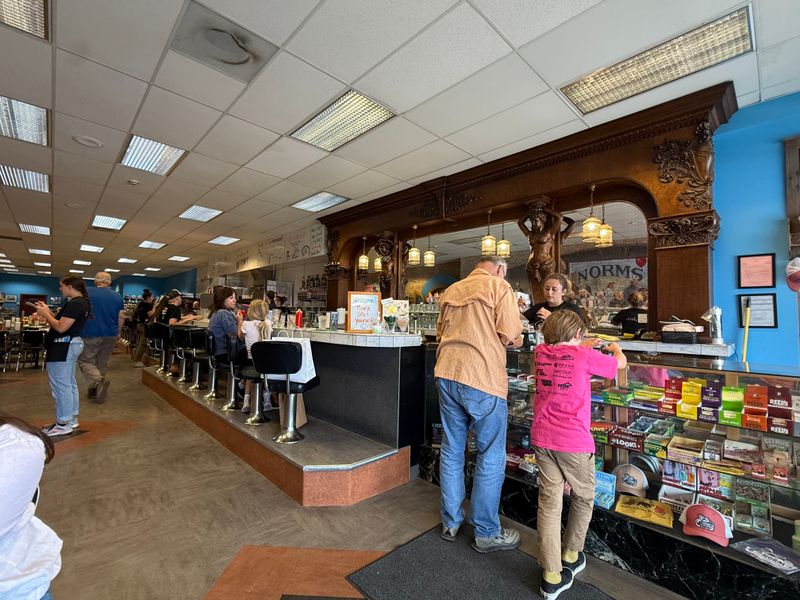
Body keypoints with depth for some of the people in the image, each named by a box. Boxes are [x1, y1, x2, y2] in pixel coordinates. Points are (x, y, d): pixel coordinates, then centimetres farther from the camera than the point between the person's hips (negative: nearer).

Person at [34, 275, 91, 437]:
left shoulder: (75, 303, -20)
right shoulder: (81, 302, 11)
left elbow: (61, 327, -21)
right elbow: (64, 322, 15)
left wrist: (45, 314, -8)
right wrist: (48, 312, 10)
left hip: (64, 346, -11)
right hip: (71, 344, 11)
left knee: (61, 385, -3)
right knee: (69, 383, 16)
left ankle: (64, 424, 4)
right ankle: (71, 419, 25)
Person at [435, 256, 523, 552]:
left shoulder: (451, 290, 15)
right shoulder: (499, 287, -3)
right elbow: (510, 336, -10)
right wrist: (516, 340, 12)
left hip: (447, 375, 6)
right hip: (482, 379, -6)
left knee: (451, 450, 17)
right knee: (491, 458, 10)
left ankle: (450, 523, 32)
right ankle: (486, 533, 24)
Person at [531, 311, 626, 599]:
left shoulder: (542, 352, 5)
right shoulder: (585, 356, -7)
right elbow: (621, 363, 11)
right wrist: (615, 347, 32)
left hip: (542, 437, 4)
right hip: (574, 441, -3)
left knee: (549, 501, 8)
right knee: (583, 499, 21)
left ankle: (552, 576, 12)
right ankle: (571, 555, 37)